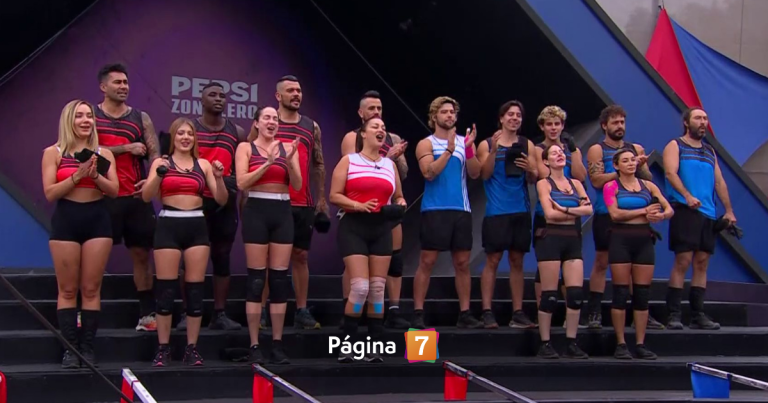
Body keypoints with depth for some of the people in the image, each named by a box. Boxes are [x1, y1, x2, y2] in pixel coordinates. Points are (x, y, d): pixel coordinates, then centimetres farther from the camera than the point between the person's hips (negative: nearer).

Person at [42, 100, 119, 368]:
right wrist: (77, 175, -16)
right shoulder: (53, 153, 3)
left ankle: (88, 348, 6)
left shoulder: (103, 154, 9)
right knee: (68, 290, 1)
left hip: (97, 220, 2)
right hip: (66, 221, -2)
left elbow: (114, 191, 1)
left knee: (91, 289, 2)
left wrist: (95, 175, -15)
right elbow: (50, 193, -6)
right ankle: (70, 349, 4)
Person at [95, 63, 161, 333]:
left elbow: (155, 153, 2)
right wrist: (126, 148, -13)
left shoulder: (141, 118, 10)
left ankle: (147, 313, 8)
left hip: (136, 197, 2)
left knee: (141, 253, 4)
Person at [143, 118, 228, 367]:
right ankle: (163, 349, 6)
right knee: (166, 290, -2)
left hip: (197, 227, 2)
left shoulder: (204, 165, 11)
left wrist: (219, 178, -10)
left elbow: (221, 200, 8)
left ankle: (192, 349, 9)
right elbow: (146, 197, -5)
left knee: (195, 290, 2)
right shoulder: (161, 162, 5)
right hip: (168, 226, -2)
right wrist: (159, 174, -21)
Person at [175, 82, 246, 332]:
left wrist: (235, 186, -3)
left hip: (225, 203, 3)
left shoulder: (237, 133, 10)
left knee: (222, 258, 5)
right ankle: (188, 314, 5)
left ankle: (220, 314, 10)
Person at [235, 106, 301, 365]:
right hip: (256, 211, -3)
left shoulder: (288, 148, 10)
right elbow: (242, 183, -9)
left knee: (280, 279, 3)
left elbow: (297, 186, 2)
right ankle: (254, 346, 2)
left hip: (282, 213, 3)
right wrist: (268, 163, -17)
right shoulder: (246, 147, 3)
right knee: (256, 280, -3)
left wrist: (289, 161, -15)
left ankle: (278, 345, 9)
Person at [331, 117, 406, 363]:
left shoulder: (390, 165, 14)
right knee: (360, 287, -13)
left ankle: (373, 347, 10)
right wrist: (359, 206, -19)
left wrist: (400, 205, -2)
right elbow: (334, 196, -5)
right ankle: (348, 343, 1)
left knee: (378, 288, 4)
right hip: (353, 226, -5)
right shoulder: (348, 161, 1)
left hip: (381, 228, 5)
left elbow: (398, 197, 21)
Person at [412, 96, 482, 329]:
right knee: (427, 262, -4)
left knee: (462, 263, 5)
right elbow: (429, 173, -14)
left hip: (461, 209, 4)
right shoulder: (426, 144, 2)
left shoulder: (464, 142, 12)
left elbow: (475, 174, 1)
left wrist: (469, 148, -13)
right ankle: (418, 314, -1)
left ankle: (465, 314, 10)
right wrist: (449, 149, -18)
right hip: (434, 210, -4)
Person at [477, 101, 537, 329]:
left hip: (521, 210, 3)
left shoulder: (527, 145, 11)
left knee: (517, 261, 6)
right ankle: (487, 312, -1)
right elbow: (485, 174, -7)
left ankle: (517, 313, 9)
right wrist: (494, 150, -19)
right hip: (496, 211, -3)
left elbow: (534, 180, 9)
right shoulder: (487, 144, 4)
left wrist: (530, 170, -13)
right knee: (492, 260, -3)